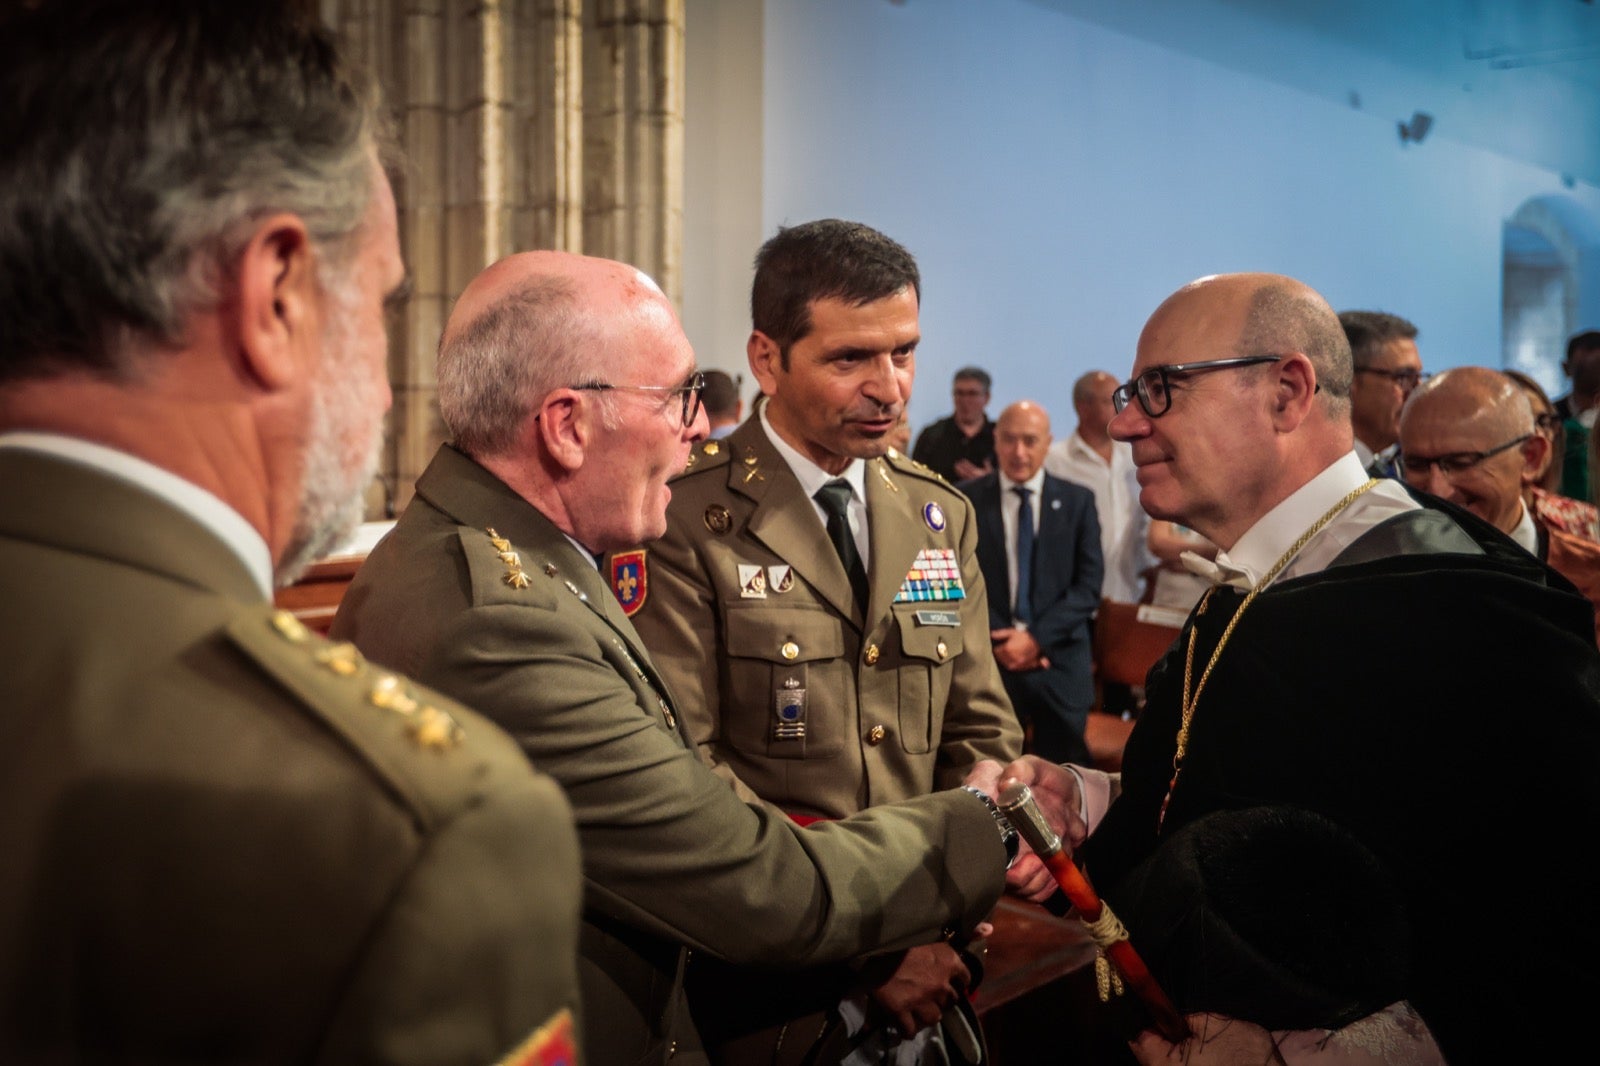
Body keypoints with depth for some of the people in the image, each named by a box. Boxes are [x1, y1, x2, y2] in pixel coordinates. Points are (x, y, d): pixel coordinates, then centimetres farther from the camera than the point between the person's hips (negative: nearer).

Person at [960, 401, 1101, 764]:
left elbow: (1088, 586, 0)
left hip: (1060, 664, 1)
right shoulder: (966, 499, 3)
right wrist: (996, 640, -10)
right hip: (990, 659, -1)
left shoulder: (1077, 501, 6)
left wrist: (1037, 637, -10)